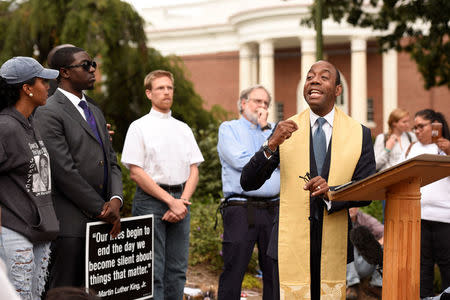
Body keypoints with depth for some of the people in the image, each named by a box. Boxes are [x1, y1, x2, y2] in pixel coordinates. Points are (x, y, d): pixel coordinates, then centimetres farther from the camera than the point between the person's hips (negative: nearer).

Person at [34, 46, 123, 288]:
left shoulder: (95, 112, 20)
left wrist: (116, 200, -3)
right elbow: (64, 172, -16)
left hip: (101, 222, 8)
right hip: (70, 225, -8)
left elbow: (112, 163, 16)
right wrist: (102, 209, -12)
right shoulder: (48, 113, -9)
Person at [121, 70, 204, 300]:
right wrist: (170, 201, -12)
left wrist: (183, 201, -6)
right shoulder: (139, 127, 0)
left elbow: (194, 169, 12)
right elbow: (135, 172, -8)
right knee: (153, 271, -6)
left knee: (177, 269, 6)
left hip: (180, 201, 5)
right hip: (150, 199, -5)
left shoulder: (184, 129, 15)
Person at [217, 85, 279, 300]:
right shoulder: (229, 129, 6)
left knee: (275, 272, 6)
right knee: (233, 272, -3)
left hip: (272, 209, 4)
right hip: (241, 210, -4)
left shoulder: (273, 130, 19)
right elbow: (241, 162, -10)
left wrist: (266, 129, -1)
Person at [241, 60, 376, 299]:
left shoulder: (359, 134, 3)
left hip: (334, 245, 1)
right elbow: (247, 183, -2)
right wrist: (271, 145, -19)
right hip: (291, 243, -1)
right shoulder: (286, 130, 3)